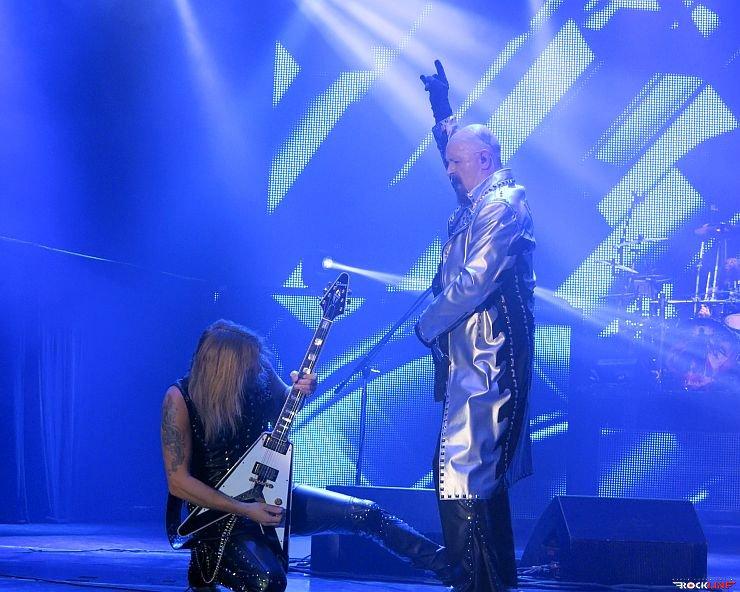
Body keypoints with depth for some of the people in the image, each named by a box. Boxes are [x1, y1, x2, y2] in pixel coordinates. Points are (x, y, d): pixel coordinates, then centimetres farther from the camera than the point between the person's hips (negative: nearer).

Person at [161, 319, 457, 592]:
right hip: (217, 511, -6)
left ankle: (446, 565, 6)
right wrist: (243, 510, -23)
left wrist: (301, 388, -10)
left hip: (267, 497, 6)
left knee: (366, 514, -3)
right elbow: (179, 482, -20)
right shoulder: (181, 398, -21)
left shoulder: (259, 376, -8)